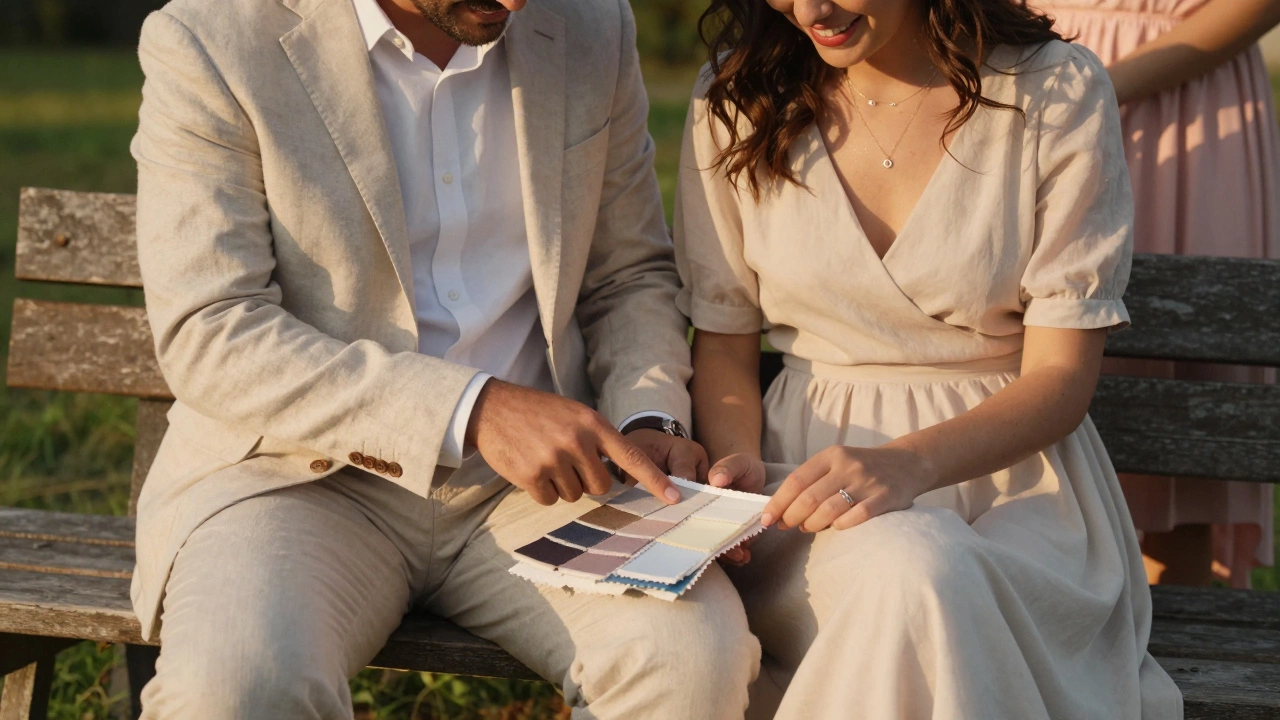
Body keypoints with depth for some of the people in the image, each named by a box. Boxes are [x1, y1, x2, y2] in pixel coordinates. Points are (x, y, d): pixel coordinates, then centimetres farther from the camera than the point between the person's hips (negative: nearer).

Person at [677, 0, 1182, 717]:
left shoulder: (1059, 93, -5)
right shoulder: (739, 97, 4)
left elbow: (1062, 375, -7)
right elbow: (724, 341, 10)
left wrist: (910, 464, -26)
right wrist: (736, 460, -13)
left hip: (1007, 470, -1)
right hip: (811, 466, 1)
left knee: (927, 579, -37)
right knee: (903, 570, -35)